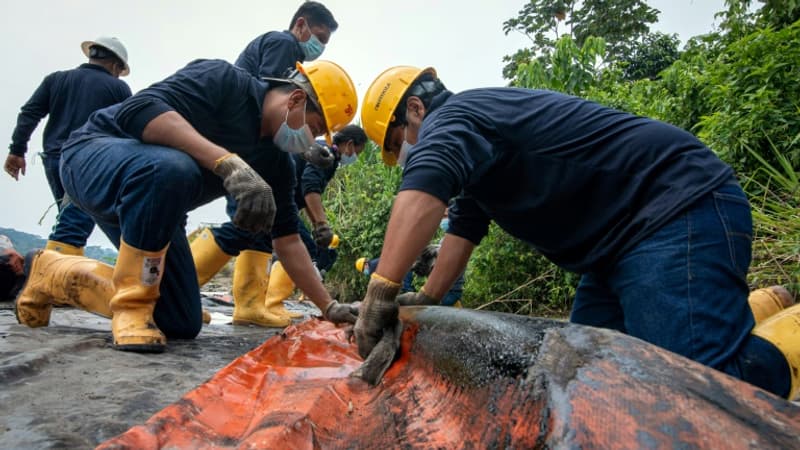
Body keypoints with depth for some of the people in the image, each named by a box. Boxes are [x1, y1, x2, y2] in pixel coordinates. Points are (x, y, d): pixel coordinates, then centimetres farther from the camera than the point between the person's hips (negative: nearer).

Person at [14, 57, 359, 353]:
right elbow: (141, 109, -34)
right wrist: (229, 163, -45)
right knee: (170, 168, -41)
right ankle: (132, 306, -22)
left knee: (182, 324, 2)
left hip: (151, 207, 7)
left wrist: (328, 306, -3)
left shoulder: (275, 162, -1)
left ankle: (54, 274, 18)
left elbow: (287, 238, 0)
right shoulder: (223, 79, -19)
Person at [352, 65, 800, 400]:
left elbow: (422, 194, -31)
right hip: (624, 239, 11)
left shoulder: (450, 118, -10)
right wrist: (422, 305, 13)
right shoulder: (474, 148, 23)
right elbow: (462, 233, 21)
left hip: (681, 213, -11)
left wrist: (381, 293, -34)